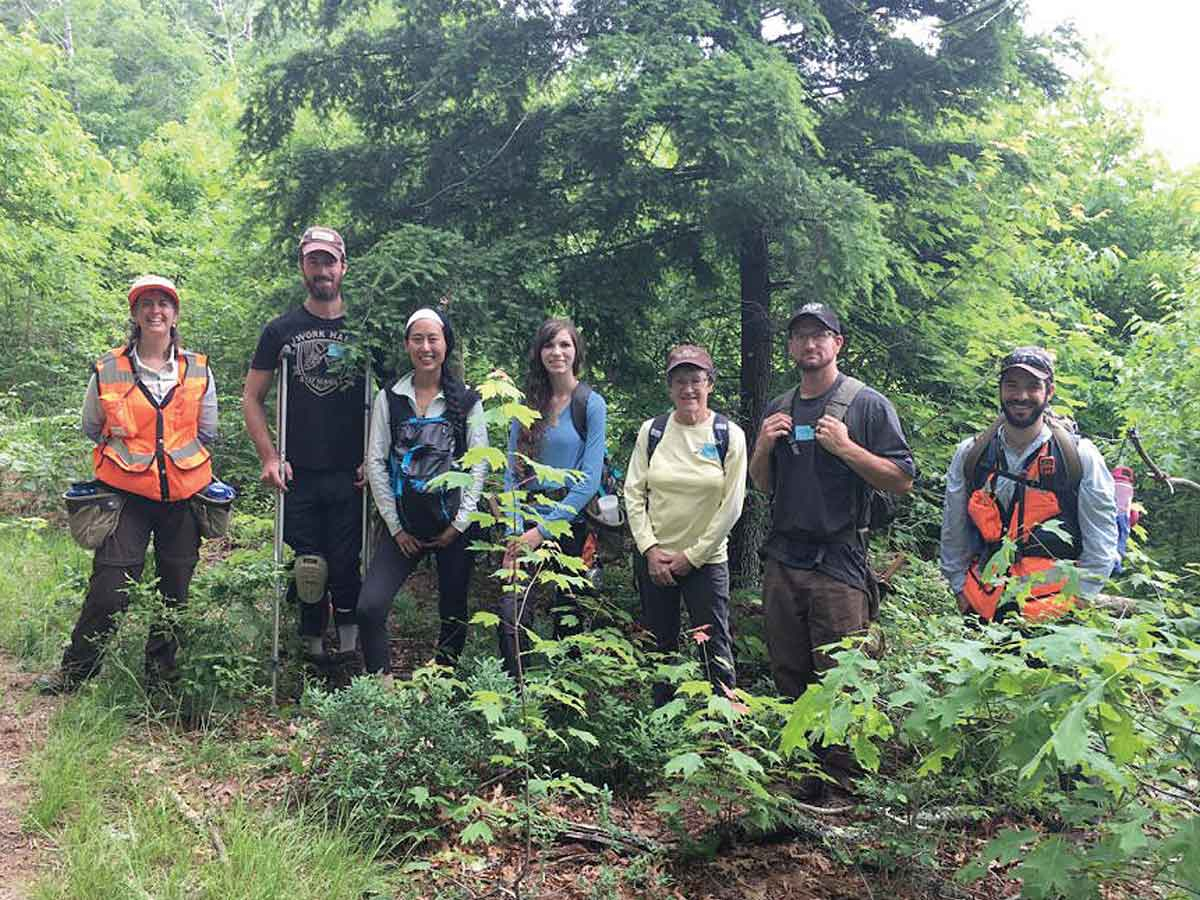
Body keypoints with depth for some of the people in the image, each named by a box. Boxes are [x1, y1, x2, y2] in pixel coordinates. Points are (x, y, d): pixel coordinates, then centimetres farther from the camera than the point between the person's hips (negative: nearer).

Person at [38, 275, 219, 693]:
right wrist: (128, 454, 7)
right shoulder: (107, 370, 0)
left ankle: (161, 667, 29)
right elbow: (91, 428, 13)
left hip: (184, 494, 2)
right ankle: (76, 669, 15)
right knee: (109, 588, -6)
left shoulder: (199, 370, 3)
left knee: (175, 589, 11)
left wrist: (178, 457, 6)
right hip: (126, 494, -2)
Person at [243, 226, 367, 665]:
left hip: (351, 475, 0)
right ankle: (313, 646, 20)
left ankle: (350, 645, 19)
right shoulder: (281, 331, 6)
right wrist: (269, 457, -3)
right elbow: (252, 397, 8)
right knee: (309, 569, 2)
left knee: (345, 566, 0)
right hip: (299, 475, 1)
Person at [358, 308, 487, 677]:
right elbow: (376, 463, 1)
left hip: (454, 526, 0)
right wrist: (395, 527, -3)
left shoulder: (466, 401, 1)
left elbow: (479, 464, -1)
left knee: (453, 611, 8)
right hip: (404, 525, 1)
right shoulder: (389, 398, 3)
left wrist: (460, 523, -7)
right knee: (369, 607, -13)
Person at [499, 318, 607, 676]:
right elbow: (512, 471, 4)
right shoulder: (528, 404, 8)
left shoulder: (591, 404, -4)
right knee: (512, 609, -10)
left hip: (572, 521, -3)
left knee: (568, 613, 8)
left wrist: (543, 530, -15)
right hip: (528, 518, 3)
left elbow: (589, 480, -10)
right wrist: (514, 532, -8)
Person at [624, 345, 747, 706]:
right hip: (653, 559, 3)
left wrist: (692, 555, -7)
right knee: (660, 648, 13)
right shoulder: (651, 431, 2)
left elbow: (731, 506, -6)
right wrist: (650, 549, -7)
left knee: (715, 651, -1)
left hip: (706, 561, -3)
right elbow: (633, 493, 2)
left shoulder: (729, 435, -5)